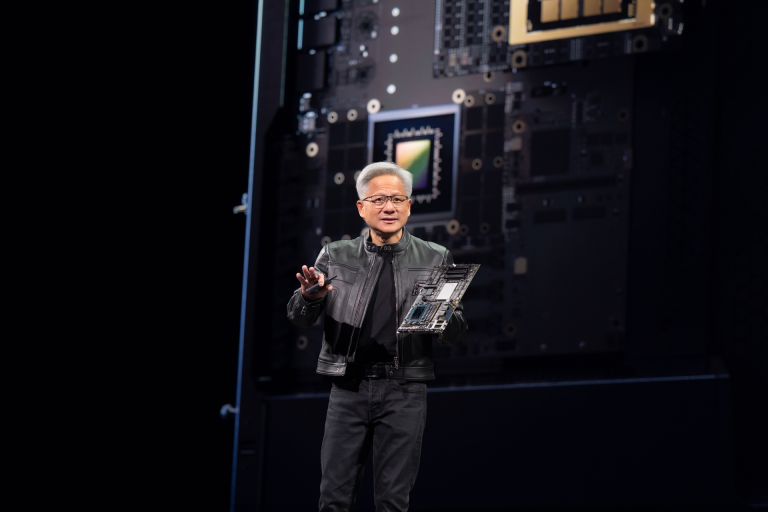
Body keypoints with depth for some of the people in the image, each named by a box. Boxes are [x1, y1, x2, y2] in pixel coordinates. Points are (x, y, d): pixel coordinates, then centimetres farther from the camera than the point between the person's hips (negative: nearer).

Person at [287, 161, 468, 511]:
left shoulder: (435, 260, 7)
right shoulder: (336, 256, 8)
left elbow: (457, 335, 6)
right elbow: (299, 319, 6)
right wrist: (311, 298, -17)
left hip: (404, 391, -1)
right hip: (349, 387, 1)